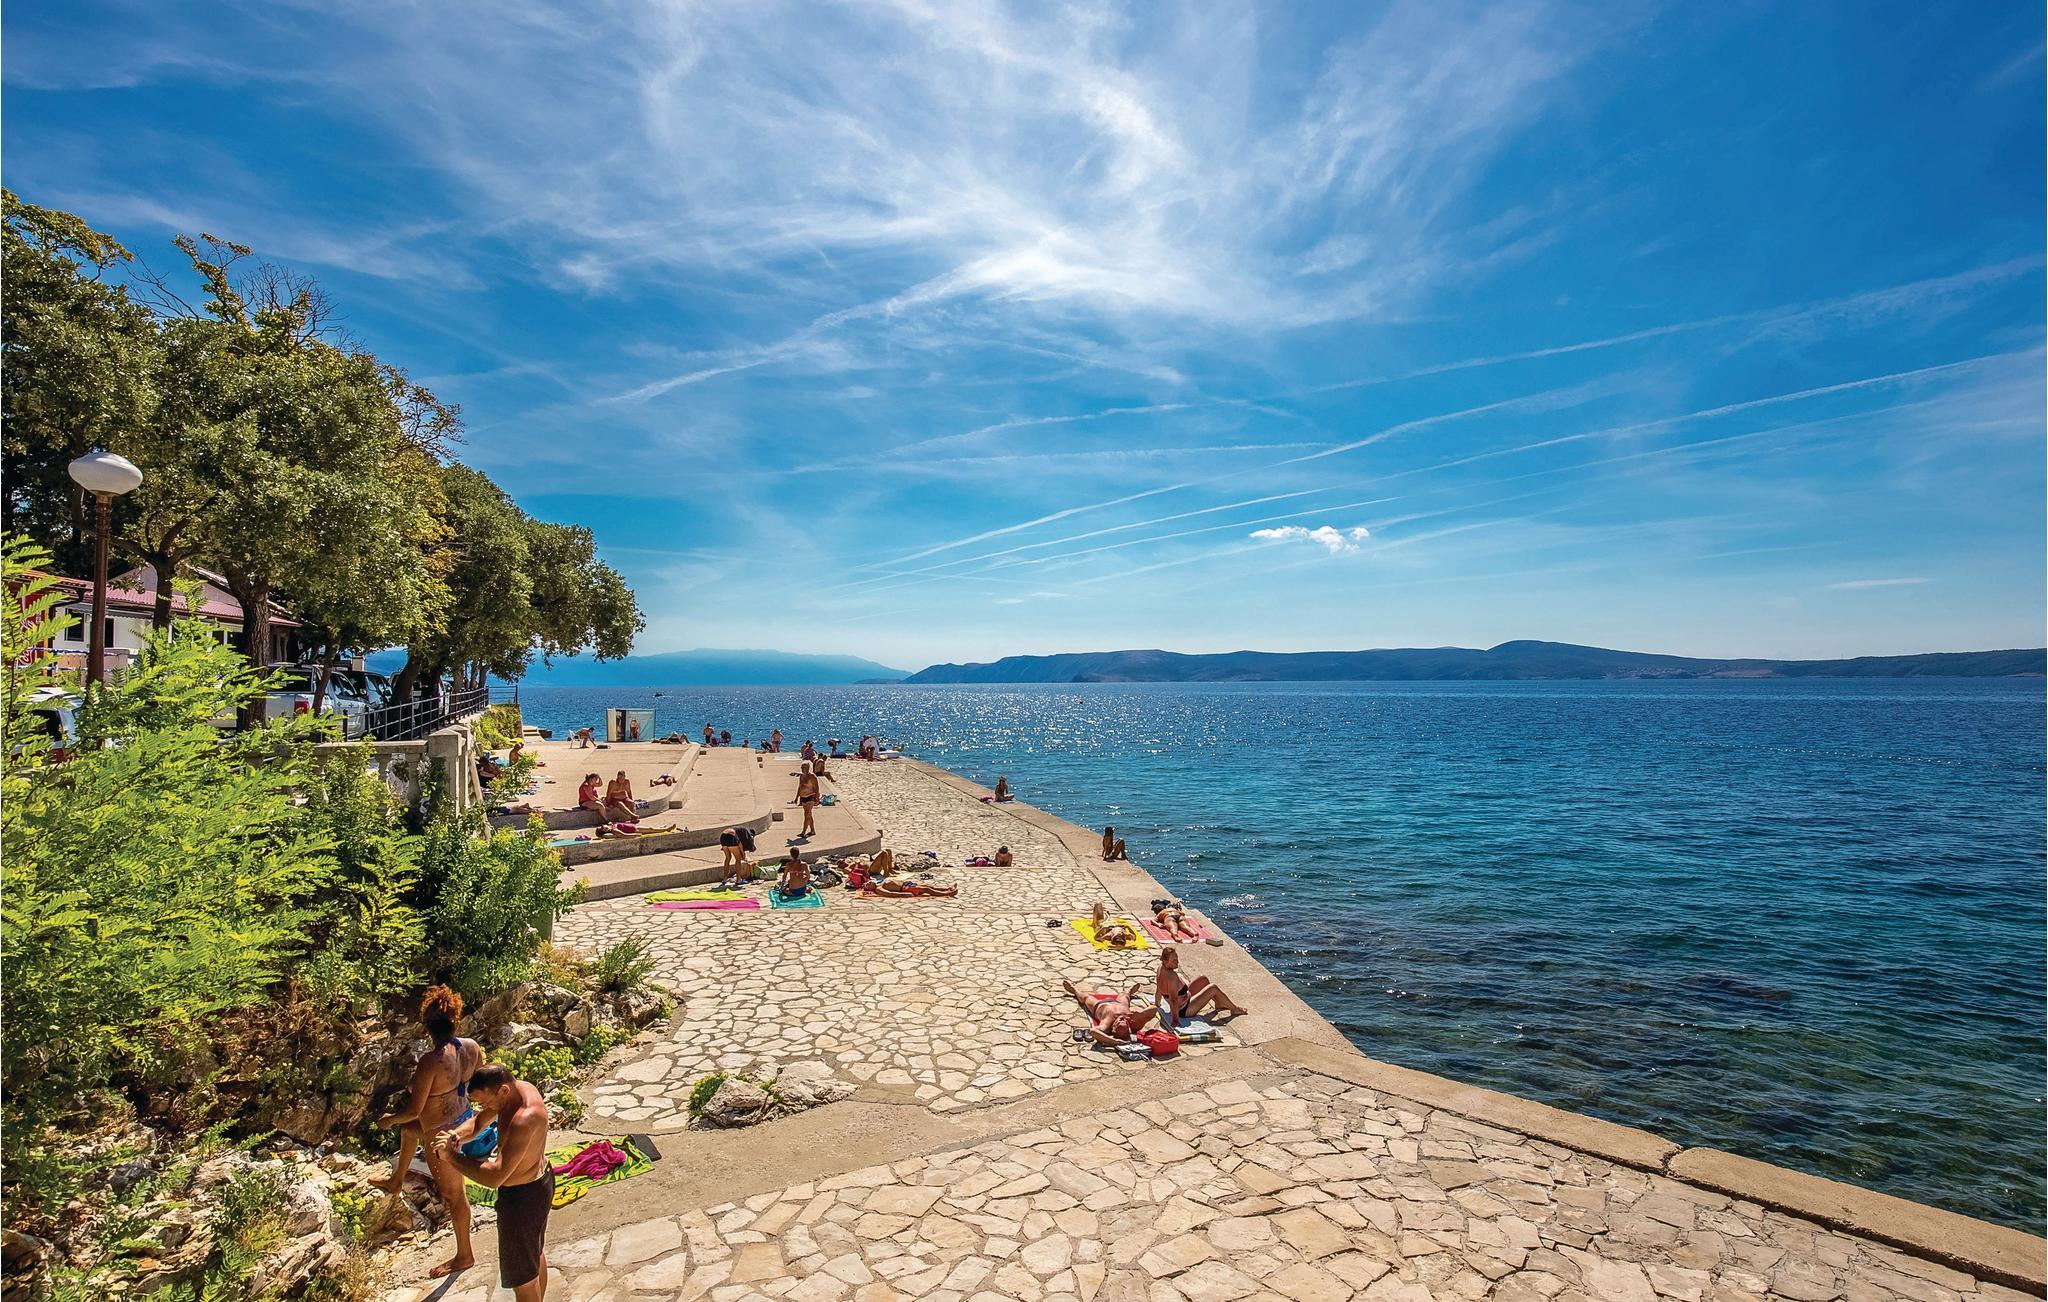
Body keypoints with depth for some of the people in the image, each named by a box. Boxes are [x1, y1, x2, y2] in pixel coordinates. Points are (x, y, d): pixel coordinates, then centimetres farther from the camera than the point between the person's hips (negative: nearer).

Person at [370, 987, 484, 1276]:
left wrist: (389, 1119, -4)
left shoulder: (430, 1062, -35)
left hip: (442, 1135, -7)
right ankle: (397, 1181, 59)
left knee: (453, 1193, 14)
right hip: (463, 1119, 7)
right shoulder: (472, 1047, -14)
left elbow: (414, 1110, -25)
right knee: (408, 1129, 34)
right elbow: (480, 1083, 3)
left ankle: (464, 1256, 34)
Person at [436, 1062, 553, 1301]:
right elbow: (478, 1122, 4)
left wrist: (452, 1156, -29)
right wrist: (456, 1137, -17)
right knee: (535, 1252, 31)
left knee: (522, 1274, 13)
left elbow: (495, 1177, -39)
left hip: (523, 1196, -10)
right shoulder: (516, 1088, -8)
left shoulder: (525, 1119, -38)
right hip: (538, 1181, 10)